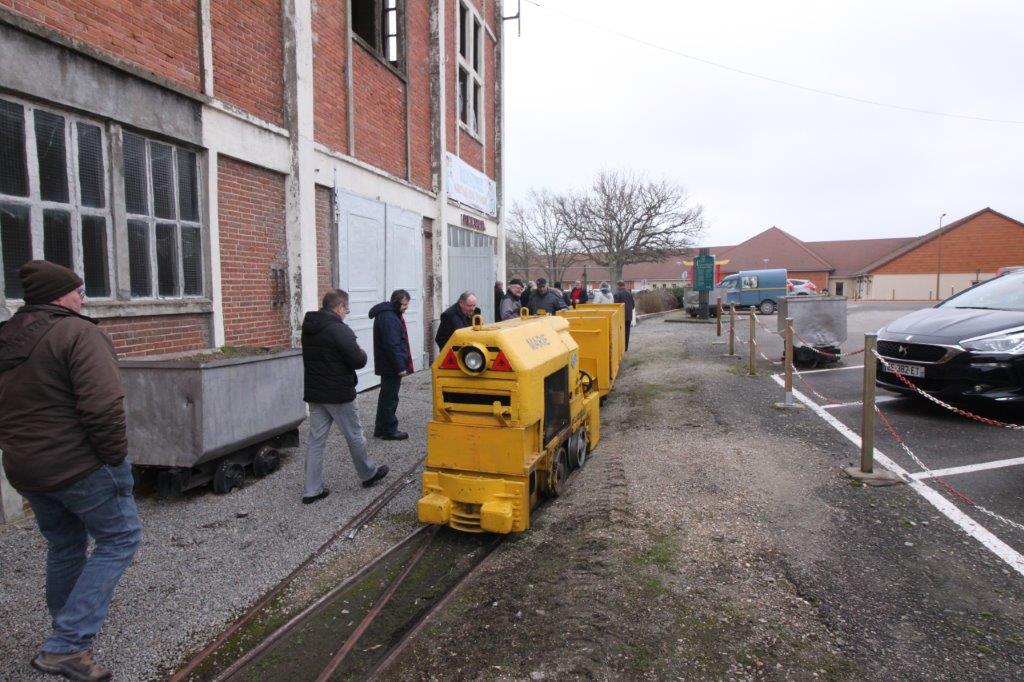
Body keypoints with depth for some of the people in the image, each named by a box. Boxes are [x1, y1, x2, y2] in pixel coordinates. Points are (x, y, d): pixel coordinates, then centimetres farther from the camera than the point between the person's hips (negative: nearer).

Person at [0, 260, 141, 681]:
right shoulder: (77, 333, -17)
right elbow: (103, 406, -25)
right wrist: (115, 457, -14)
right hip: (80, 467, -8)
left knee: (64, 547, 22)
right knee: (119, 539, 5)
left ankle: (68, 642, 35)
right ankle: (66, 646, 0)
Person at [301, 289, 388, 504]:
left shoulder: (308, 329, 7)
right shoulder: (339, 329, -19)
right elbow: (358, 361, -21)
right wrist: (362, 352, 2)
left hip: (314, 393, 7)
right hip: (339, 395, -7)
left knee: (316, 440, 9)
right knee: (354, 436, 10)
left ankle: (312, 490, 11)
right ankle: (369, 474, 29)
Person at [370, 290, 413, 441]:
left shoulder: (391, 314, 14)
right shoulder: (388, 318, -20)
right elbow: (392, 345, -24)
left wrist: (401, 364, 19)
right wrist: (400, 367, -22)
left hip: (387, 366, 11)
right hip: (392, 366, -11)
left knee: (386, 396, 17)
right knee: (390, 398, -1)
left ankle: (380, 428, 27)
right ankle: (389, 430, 8)